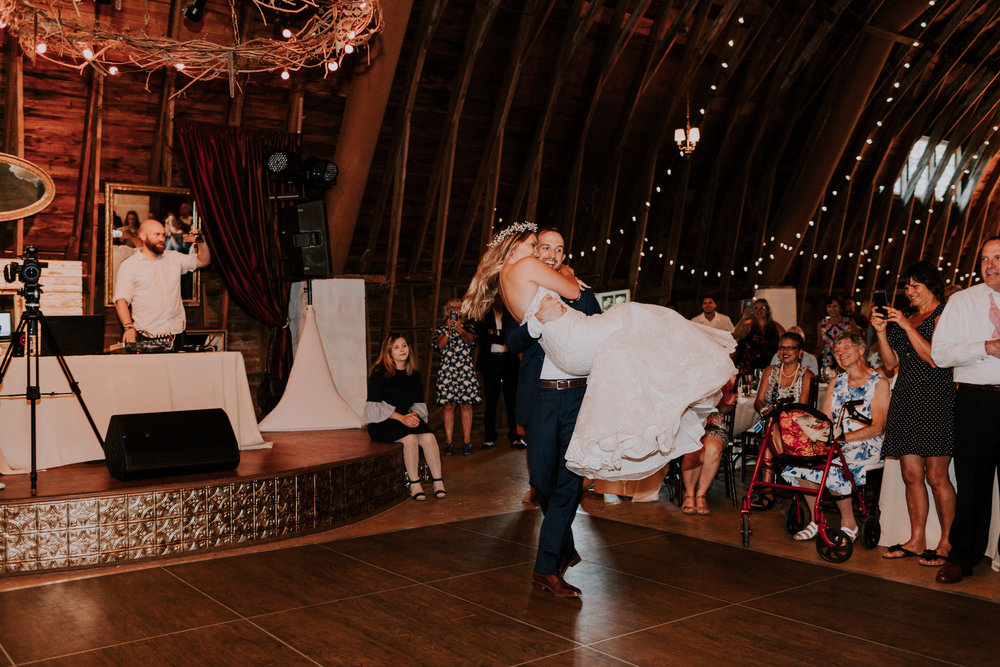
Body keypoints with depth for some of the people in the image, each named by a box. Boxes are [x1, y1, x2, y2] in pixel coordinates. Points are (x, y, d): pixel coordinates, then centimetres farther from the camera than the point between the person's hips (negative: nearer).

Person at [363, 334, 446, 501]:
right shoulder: (379, 373, -5)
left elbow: (419, 403, 16)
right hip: (381, 423, -5)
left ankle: (438, 481, -20)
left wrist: (414, 414, -8)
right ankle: (414, 484, -23)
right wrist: (401, 418, -17)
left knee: (429, 437, -24)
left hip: (407, 418, 5)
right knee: (410, 438, -32)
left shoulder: (414, 375, 11)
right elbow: (375, 405, -10)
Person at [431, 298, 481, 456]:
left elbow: (470, 340, -7)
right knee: (448, 406, -3)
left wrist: (459, 329, -23)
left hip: (465, 370, 0)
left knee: (466, 405, -4)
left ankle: (467, 442, -1)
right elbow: (440, 345, -2)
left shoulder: (467, 326, 13)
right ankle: (449, 442, -1)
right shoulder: (441, 329, 14)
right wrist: (449, 330, -12)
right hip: (447, 370, 0)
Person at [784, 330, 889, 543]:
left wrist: (844, 437, -24)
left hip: (866, 446, -6)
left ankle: (849, 524, -14)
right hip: (836, 444, 6)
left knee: (831, 465, -33)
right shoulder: (837, 382, 19)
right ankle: (816, 520, -6)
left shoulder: (879, 383, -1)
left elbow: (877, 428, -11)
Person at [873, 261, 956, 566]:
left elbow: (935, 358, -14)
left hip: (934, 399, -7)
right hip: (906, 400, 7)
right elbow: (891, 364, 14)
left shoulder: (943, 316, -2)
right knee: (911, 475, 7)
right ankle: (916, 541, 14)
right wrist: (881, 331, 1)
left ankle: (947, 543, 4)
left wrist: (907, 327, -14)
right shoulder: (906, 319, 18)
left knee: (936, 476, -5)